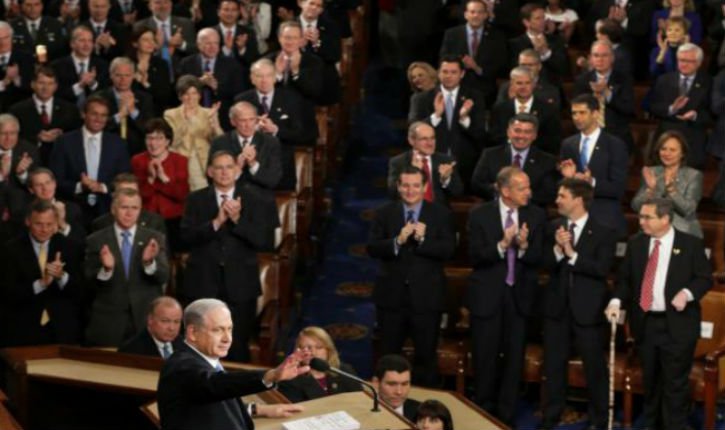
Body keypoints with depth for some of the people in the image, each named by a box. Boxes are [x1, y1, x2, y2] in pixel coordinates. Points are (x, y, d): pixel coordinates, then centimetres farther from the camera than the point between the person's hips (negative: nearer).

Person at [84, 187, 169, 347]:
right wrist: (106, 269, -21)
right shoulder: (96, 241, 3)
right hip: (108, 323, -1)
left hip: (146, 321, 1)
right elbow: (90, 283, -1)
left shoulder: (154, 239, 5)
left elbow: (163, 277, -3)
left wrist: (149, 262, -23)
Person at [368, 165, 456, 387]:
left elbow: (448, 250, -10)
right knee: (388, 354, 12)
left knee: (426, 354, 7)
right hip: (392, 294, 1)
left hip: (426, 296, -1)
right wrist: (398, 241, -24)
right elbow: (372, 248, -8)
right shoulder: (384, 213, 2)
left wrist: (423, 240, -24)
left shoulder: (441, 214, -1)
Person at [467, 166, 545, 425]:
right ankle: (483, 412, 25)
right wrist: (502, 245, -26)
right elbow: (475, 257, -12)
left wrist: (524, 246, -24)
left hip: (519, 295, 2)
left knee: (515, 358, 7)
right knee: (486, 358, 8)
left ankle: (506, 415, 18)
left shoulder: (535, 216, -1)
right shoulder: (480, 215, -7)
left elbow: (538, 258, -3)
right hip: (487, 295, -2)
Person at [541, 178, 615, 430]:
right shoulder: (554, 227, 4)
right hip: (557, 305, 4)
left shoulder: (602, 233, -9)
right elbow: (546, 264, -1)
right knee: (554, 363, 13)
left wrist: (572, 255, -20)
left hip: (587, 308, -4)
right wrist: (557, 248, -20)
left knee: (594, 365, 4)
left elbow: (602, 269, -18)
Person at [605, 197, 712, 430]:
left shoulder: (690, 244, -5)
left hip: (676, 325, -4)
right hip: (645, 322, 4)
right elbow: (624, 278, 9)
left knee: (675, 382, -1)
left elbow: (705, 278, -3)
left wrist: (687, 293, -21)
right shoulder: (636, 243, 5)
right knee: (650, 380, 16)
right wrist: (617, 301, -9)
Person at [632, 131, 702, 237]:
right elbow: (636, 206, -1)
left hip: (684, 233, -2)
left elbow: (688, 210, -13)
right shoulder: (651, 172, 6)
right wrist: (650, 189, -18)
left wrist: (671, 187, -25)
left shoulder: (694, 175, -1)